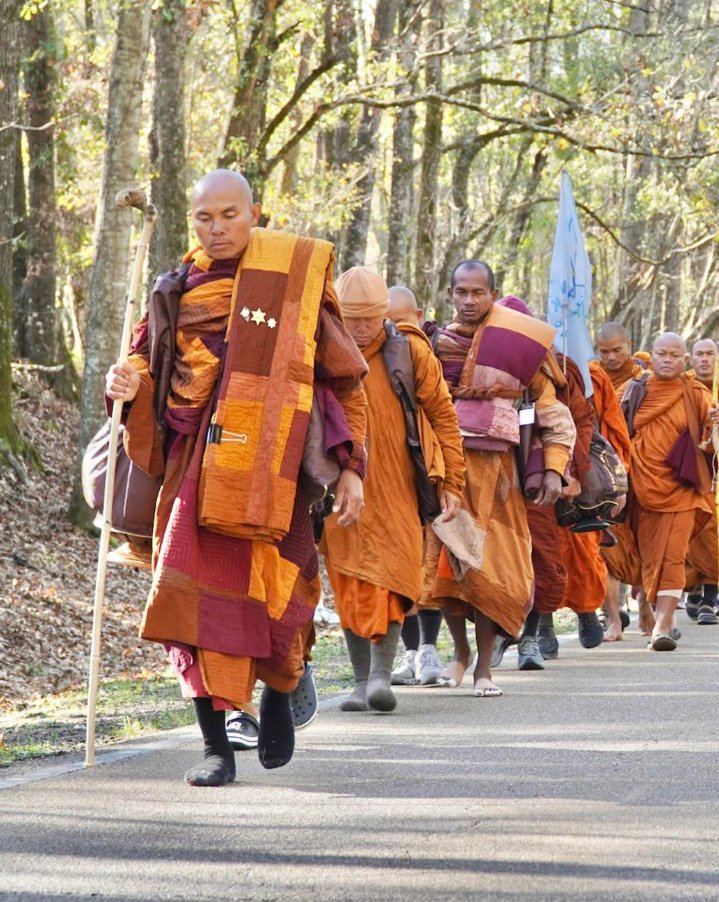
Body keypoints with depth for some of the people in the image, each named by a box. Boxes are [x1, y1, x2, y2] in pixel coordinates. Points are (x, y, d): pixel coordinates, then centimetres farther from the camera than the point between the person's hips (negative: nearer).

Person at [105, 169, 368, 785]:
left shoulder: (296, 278, 4)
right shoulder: (179, 289, 10)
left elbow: (345, 381, 8)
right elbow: (149, 358, 22)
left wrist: (352, 468, 2)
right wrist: (130, 381, -4)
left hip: (270, 465, -2)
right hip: (197, 458, 2)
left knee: (273, 593, -1)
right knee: (200, 593, -9)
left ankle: (280, 690, 33)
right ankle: (217, 748, -2)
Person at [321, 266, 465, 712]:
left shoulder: (411, 352, -1)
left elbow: (442, 417, 4)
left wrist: (451, 483, 1)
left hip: (395, 489, -1)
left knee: (390, 575, -12)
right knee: (350, 585, 3)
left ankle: (382, 674, -12)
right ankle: (361, 680, 10)